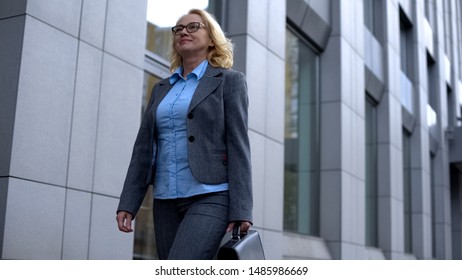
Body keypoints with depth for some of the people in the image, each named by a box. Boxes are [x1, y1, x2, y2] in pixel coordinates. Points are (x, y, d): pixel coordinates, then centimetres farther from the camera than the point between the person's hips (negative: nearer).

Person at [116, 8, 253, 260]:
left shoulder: (229, 81, 3)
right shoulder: (161, 89, 18)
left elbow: (238, 145, -6)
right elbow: (144, 148, 14)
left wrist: (240, 210, -14)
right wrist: (127, 203, 5)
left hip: (210, 198, -6)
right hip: (166, 201, 6)